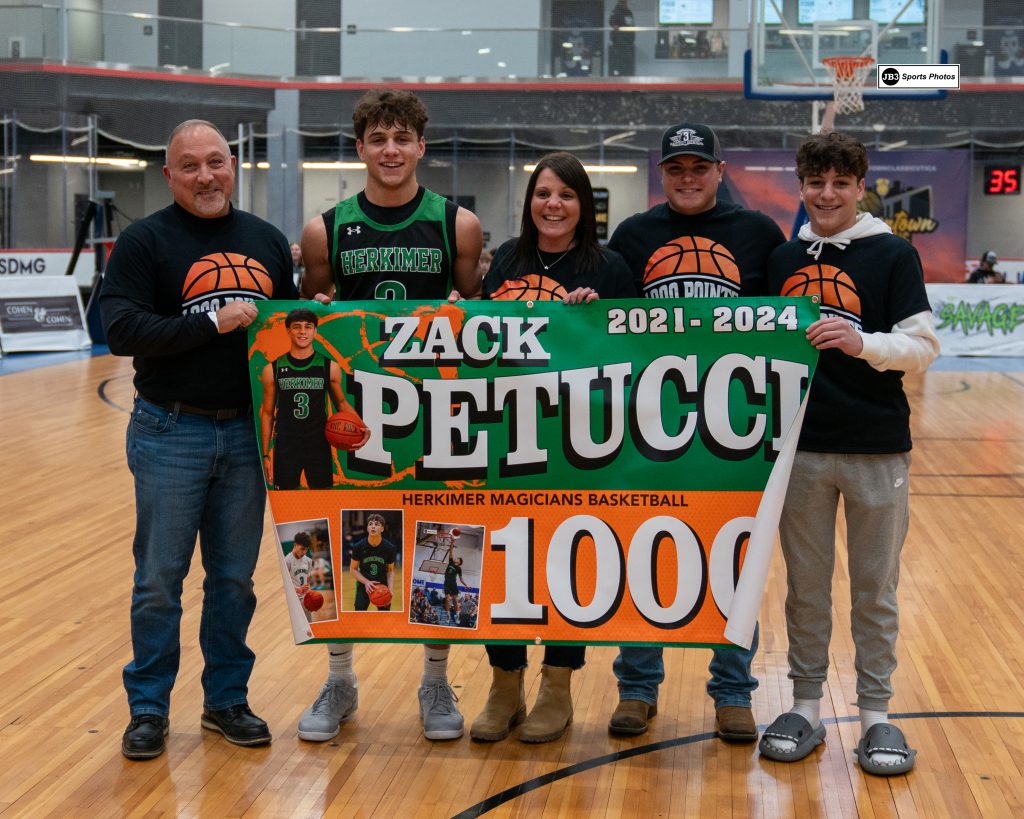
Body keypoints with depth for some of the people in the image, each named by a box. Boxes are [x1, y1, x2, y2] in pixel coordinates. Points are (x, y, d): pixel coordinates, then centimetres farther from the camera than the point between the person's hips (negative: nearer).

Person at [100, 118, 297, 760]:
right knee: (159, 580, 4)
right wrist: (212, 324, -19)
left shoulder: (267, 240, 10)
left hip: (248, 433, 4)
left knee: (235, 578, 12)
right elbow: (121, 330, -16)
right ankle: (149, 708, 17)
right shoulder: (145, 241, -4)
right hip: (170, 434, -4)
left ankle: (227, 699, 26)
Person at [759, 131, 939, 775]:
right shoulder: (782, 260, 9)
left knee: (875, 588, 6)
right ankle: (806, 707, 21)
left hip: (876, 448, -3)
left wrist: (862, 343, -25)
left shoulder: (893, 255, -2)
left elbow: (923, 346, -9)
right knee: (805, 585, 10)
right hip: (799, 445, 3)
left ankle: (877, 714, 16)